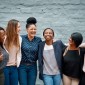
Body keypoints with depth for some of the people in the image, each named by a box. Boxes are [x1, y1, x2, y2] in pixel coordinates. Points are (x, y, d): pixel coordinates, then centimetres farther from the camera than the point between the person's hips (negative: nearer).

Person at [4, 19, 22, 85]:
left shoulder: (19, 38, 2)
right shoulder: (4, 38, -14)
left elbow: (19, 52, 8)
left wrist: (18, 63, 4)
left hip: (14, 67, 4)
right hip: (5, 67, -4)